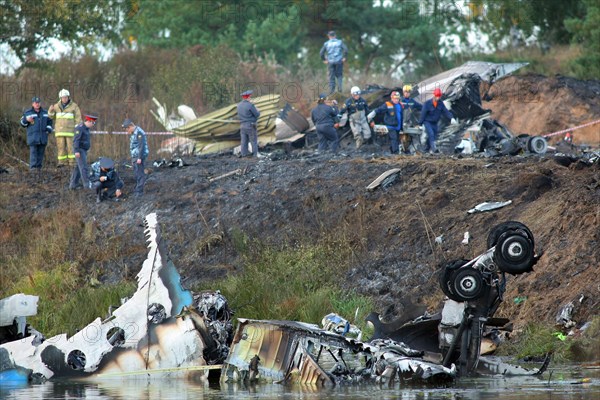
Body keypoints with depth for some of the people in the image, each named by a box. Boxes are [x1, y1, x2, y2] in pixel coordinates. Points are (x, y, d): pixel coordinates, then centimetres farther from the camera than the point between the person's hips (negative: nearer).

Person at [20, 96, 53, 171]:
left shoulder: (45, 113, 14)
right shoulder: (28, 113, 5)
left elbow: (49, 122, 24)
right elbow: (22, 123, 7)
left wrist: (49, 129, 8)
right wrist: (26, 120, -13)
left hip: (43, 137, 3)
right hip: (33, 136, -3)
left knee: (41, 152, 1)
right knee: (33, 152, -12)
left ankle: (39, 167, 5)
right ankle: (32, 167, -15)